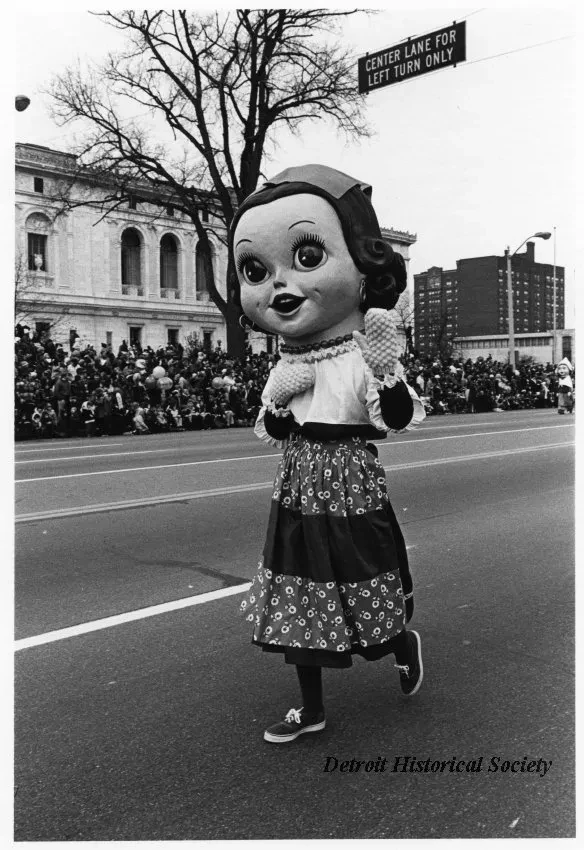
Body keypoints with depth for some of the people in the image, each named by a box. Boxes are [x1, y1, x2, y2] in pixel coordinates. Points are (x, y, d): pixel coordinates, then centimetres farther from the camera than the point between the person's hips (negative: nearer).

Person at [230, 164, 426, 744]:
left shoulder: (362, 360, -13)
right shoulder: (284, 370, 4)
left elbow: (396, 419, -21)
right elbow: (271, 433, 7)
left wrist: (386, 371, -36)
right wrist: (277, 399, -12)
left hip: (351, 499, -5)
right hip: (297, 502, 5)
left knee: (369, 605, 10)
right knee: (298, 605, 12)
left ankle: (406, 645, 44)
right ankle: (311, 707, 29)